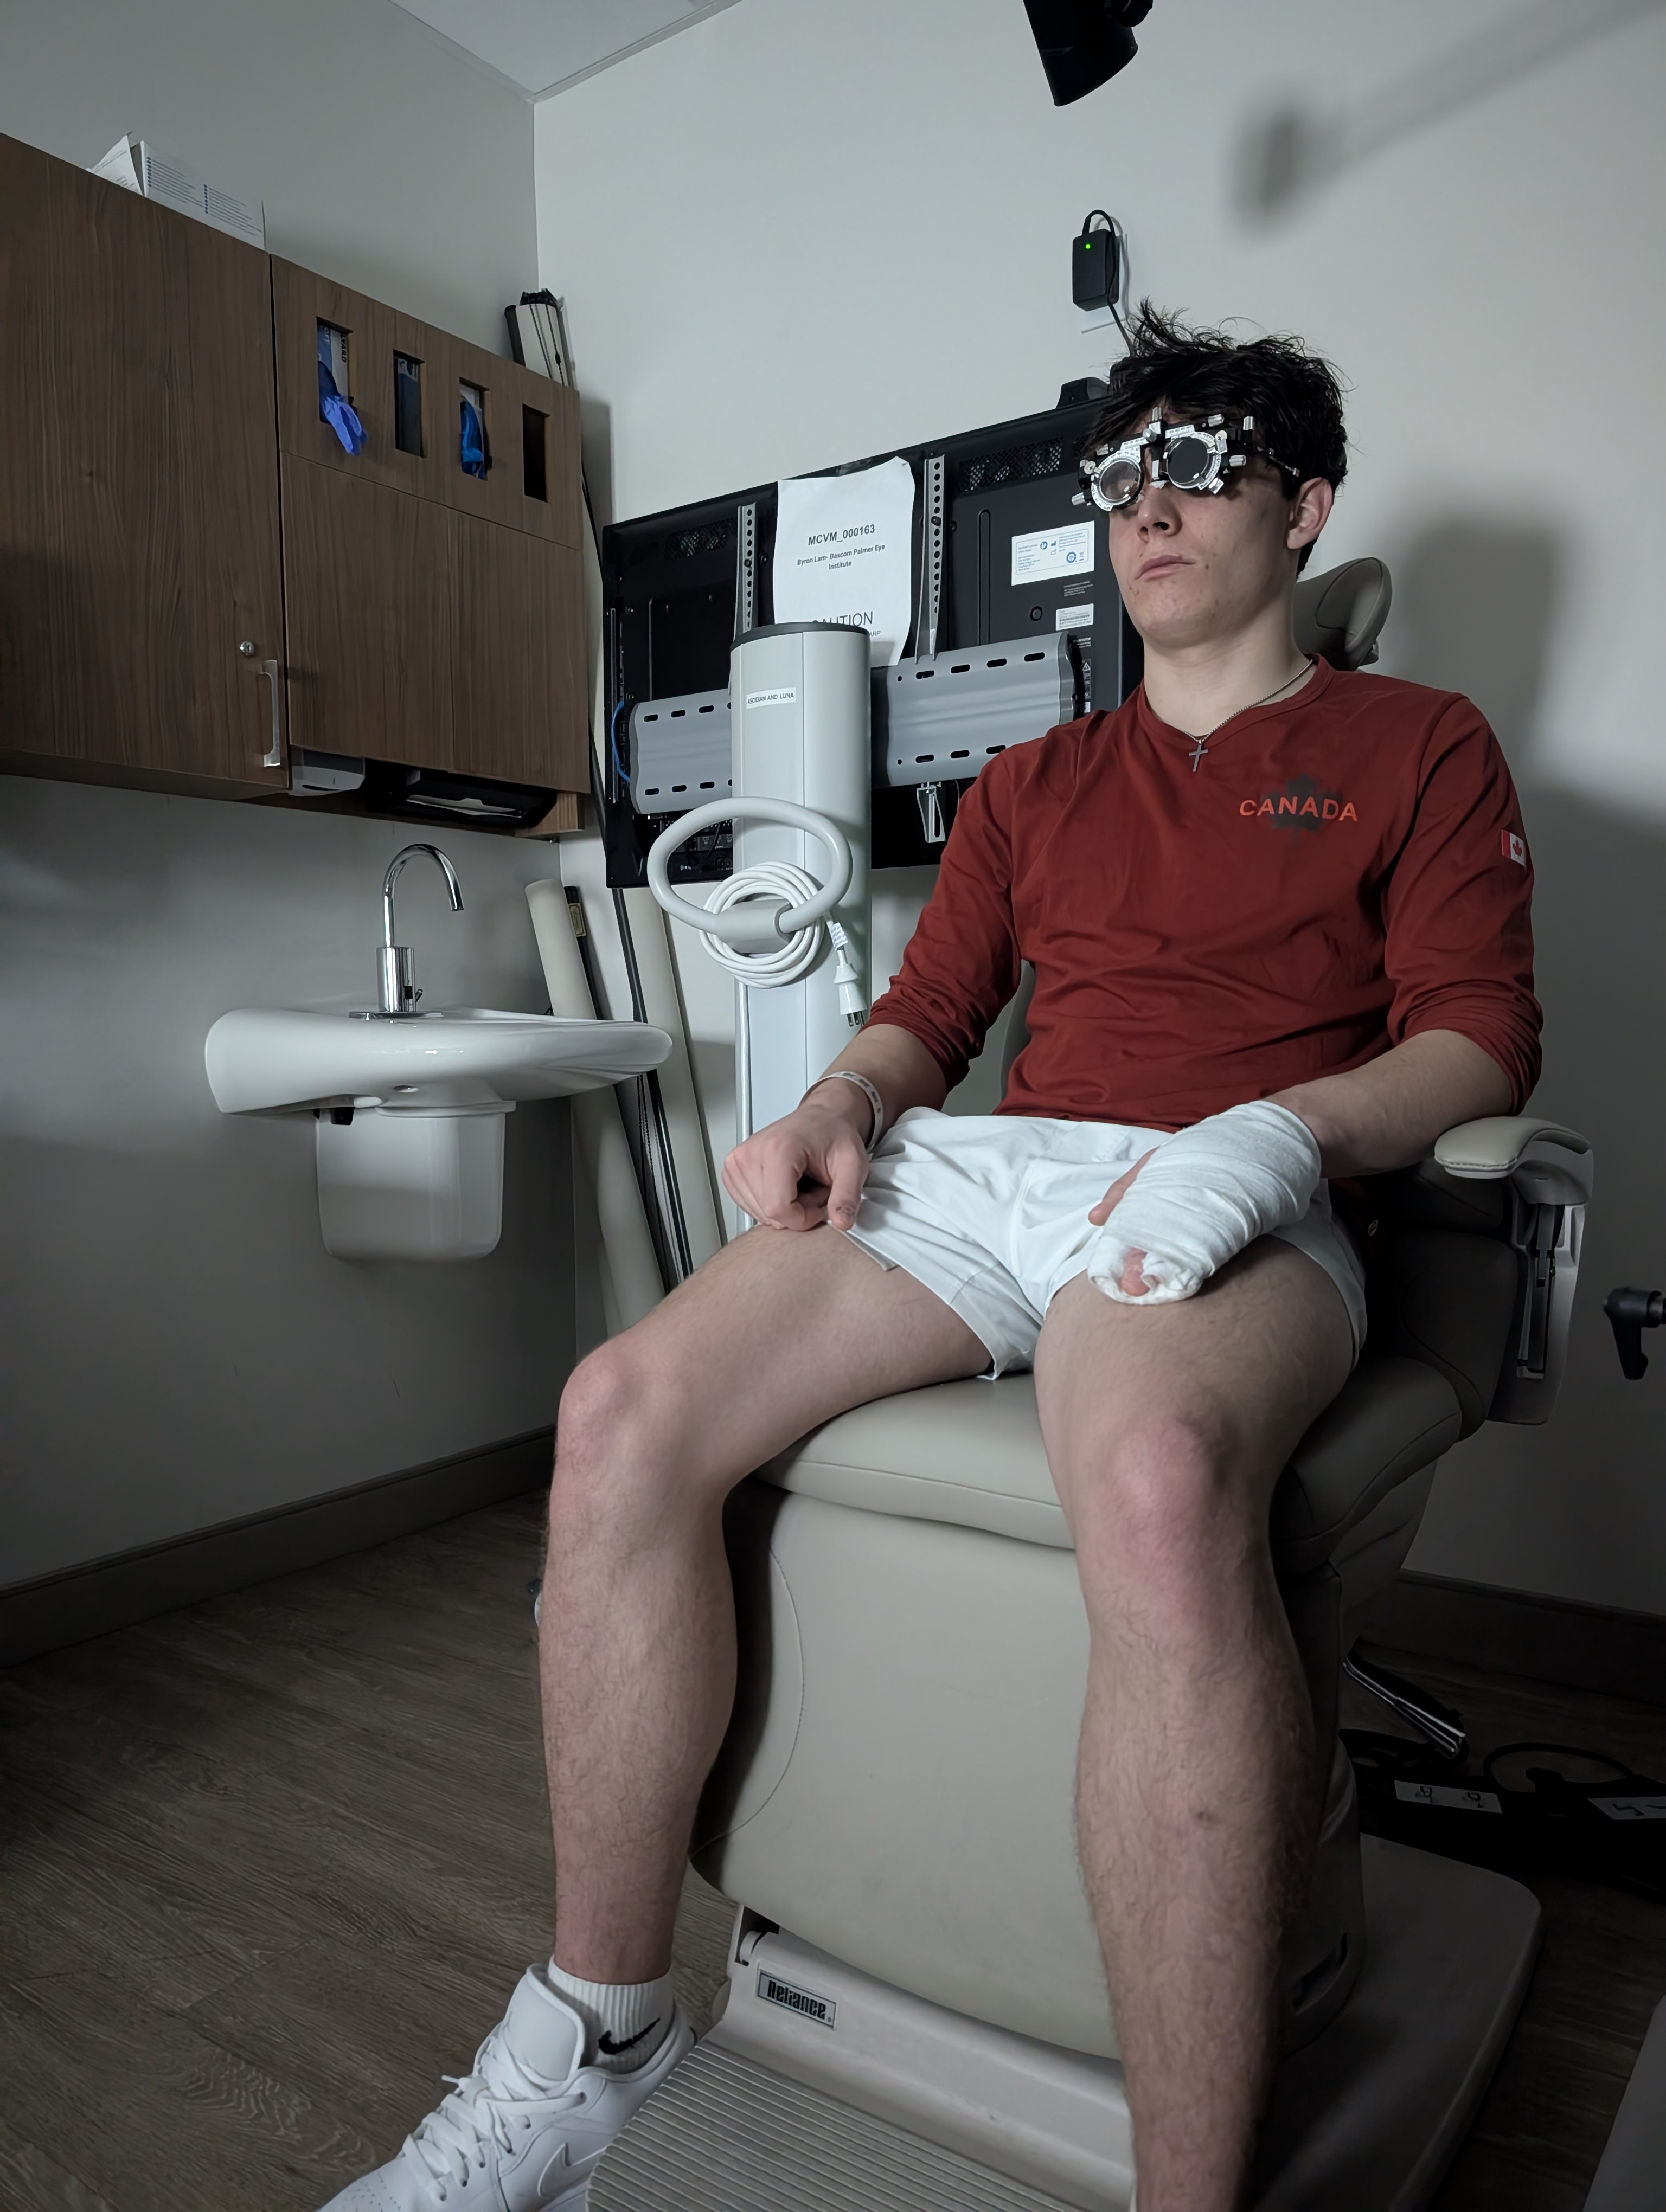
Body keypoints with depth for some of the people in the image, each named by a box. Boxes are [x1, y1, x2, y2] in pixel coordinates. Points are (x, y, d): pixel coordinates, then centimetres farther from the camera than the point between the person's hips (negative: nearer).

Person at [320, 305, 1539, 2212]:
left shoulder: (1419, 749, 17)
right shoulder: (1032, 784, 28)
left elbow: (1481, 1037, 4)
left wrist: (1276, 1131, -15)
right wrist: (841, 1103, -1)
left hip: (1239, 1199, -3)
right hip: (977, 1172, 4)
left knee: (1153, 1481, -41)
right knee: (623, 1411, -20)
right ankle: (596, 2039, -3)